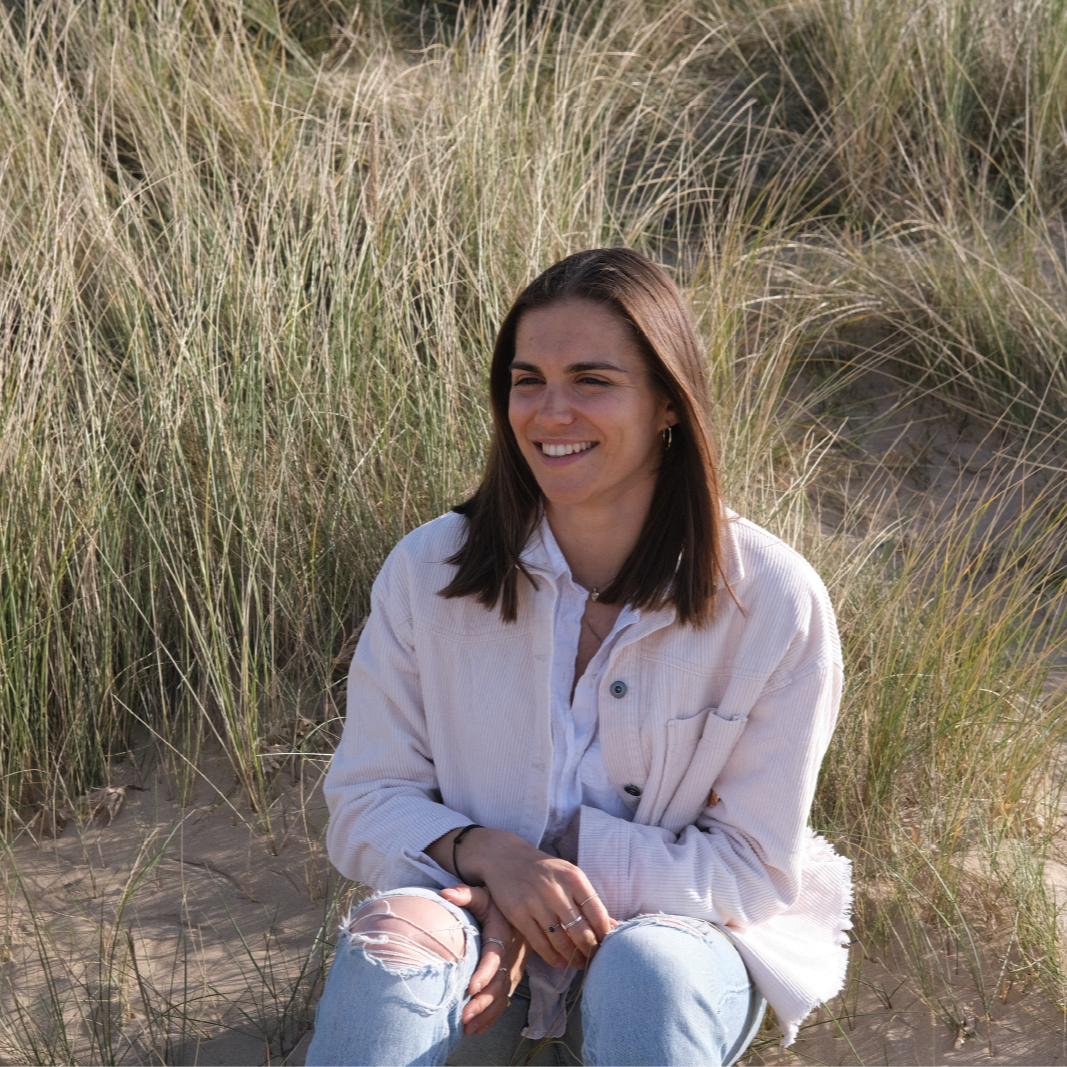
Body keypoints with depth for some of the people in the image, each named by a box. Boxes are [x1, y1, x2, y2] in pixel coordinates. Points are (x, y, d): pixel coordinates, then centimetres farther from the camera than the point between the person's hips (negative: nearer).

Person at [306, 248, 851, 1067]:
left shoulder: (775, 604, -11)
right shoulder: (428, 573, -5)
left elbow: (754, 867, -7)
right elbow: (365, 802, 0)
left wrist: (561, 875, -20)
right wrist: (484, 853, -21)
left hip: (685, 941, 0)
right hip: (479, 941, 1)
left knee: (645, 968, -35)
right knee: (392, 937, -33)